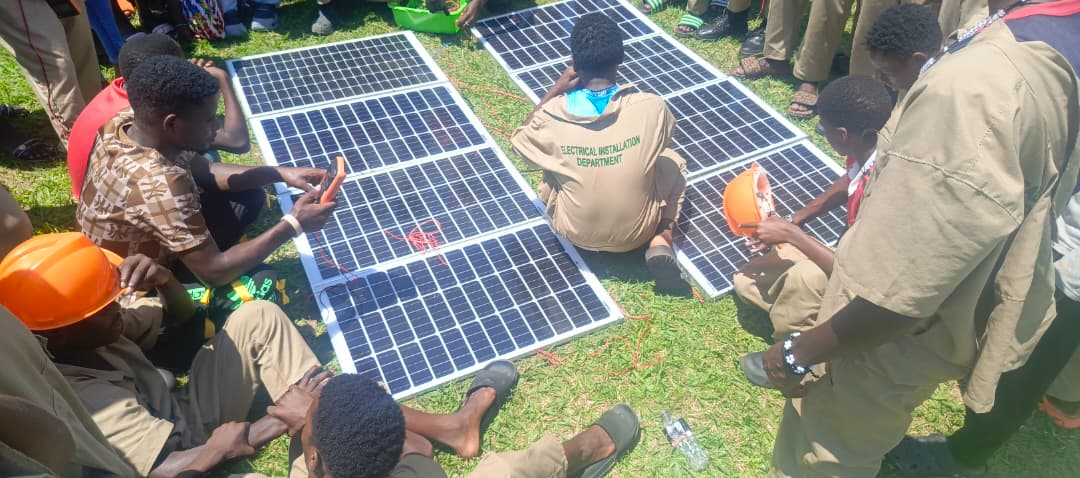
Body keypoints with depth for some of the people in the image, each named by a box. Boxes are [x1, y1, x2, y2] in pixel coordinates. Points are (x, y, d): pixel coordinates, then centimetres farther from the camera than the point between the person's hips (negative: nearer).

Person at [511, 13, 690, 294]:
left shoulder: (553, 115, -20)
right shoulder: (652, 108, -20)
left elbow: (518, 142, 4)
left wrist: (556, 90, -1)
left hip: (575, 233, 3)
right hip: (636, 233, -2)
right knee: (673, 162, 24)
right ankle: (661, 242, 4)